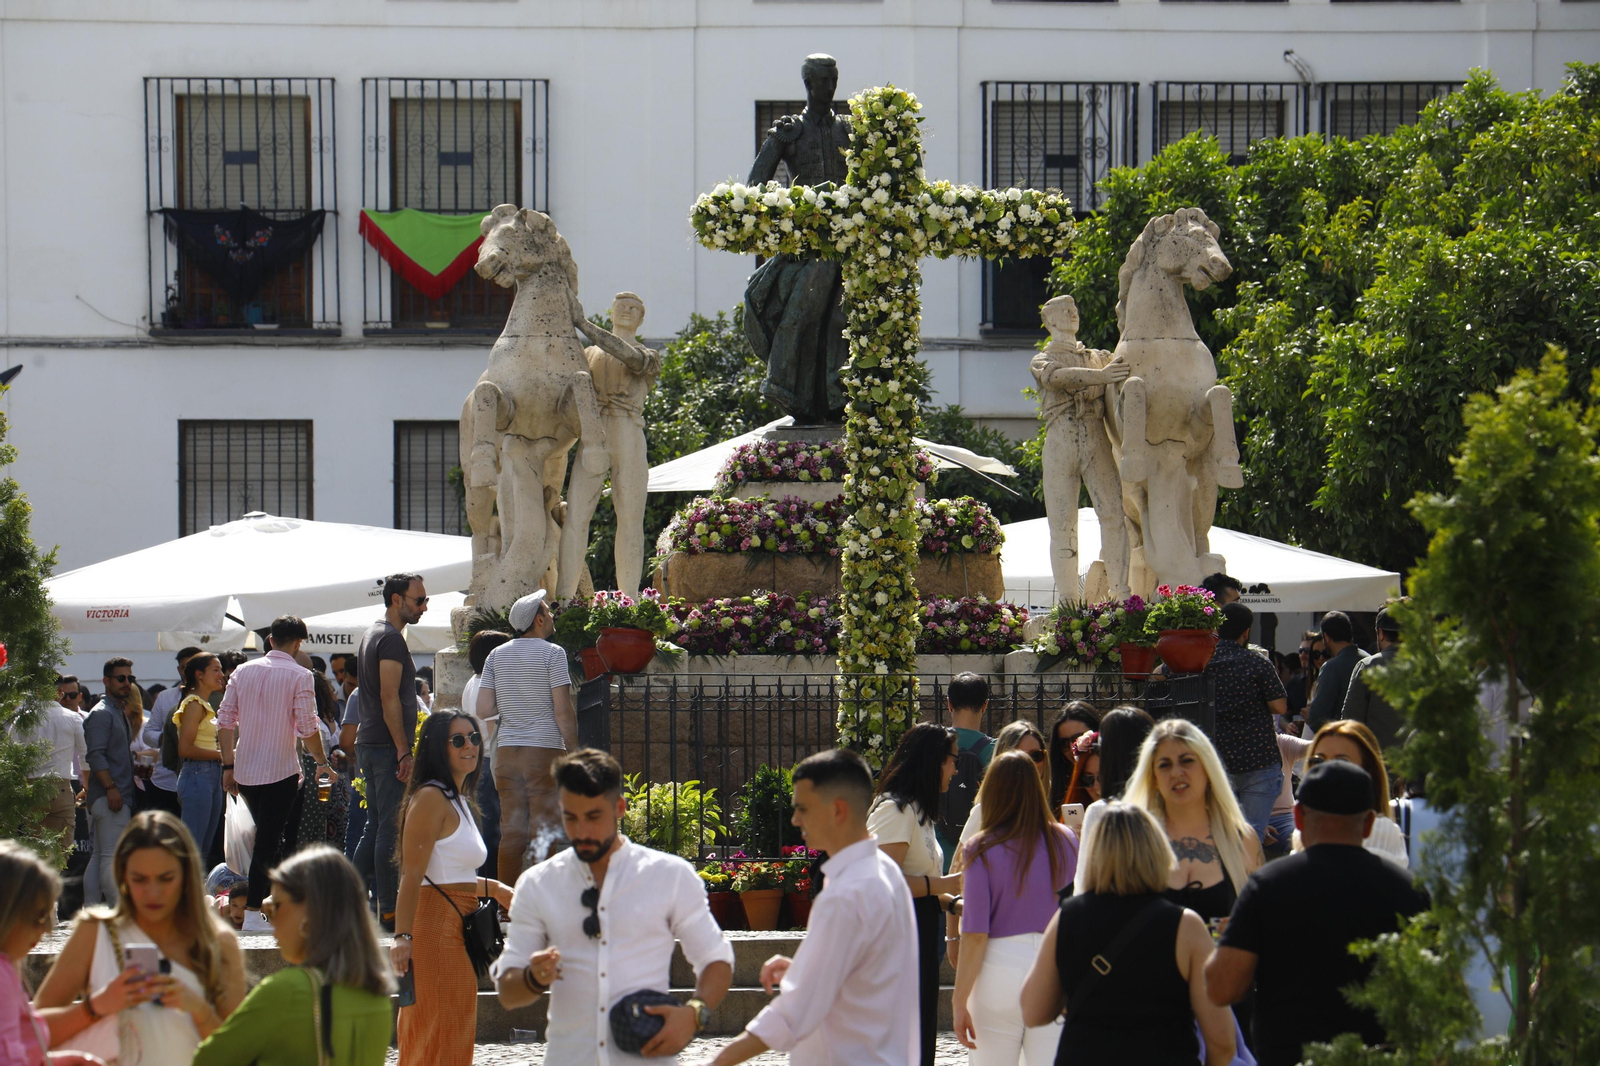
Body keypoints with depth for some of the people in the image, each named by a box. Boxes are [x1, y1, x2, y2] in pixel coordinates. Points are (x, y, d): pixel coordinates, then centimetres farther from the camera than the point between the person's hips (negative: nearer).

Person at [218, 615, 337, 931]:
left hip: (245, 771, 5)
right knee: (269, 841, -3)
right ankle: (254, 913, -6)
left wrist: (229, 766, 11)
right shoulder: (299, 676, -7)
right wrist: (323, 764, 2)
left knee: (268, 837, 18)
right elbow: (308, 727, -11)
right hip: (281, 771, -5)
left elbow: (225, 721, 6)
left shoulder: (243, 671, 8)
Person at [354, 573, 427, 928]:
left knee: (376, 825, 14)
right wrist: (404, 753, -20)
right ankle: (388, 910, -8)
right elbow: (390, 698, -19)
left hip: (369, 744, 10)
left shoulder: (372, 634, 19)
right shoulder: (391, 639, -12)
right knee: (392, 828, -8)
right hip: (388, 748, -10)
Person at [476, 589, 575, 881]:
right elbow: (563, 711, -11)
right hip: (545, 748, -5)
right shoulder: (552, 654, -6)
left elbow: (484, 711, 5)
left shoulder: (496, 656, 9)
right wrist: (572, 751, -3)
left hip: (506, 750, 5)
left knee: (511, 832, 5)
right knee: (544, 834, -2)